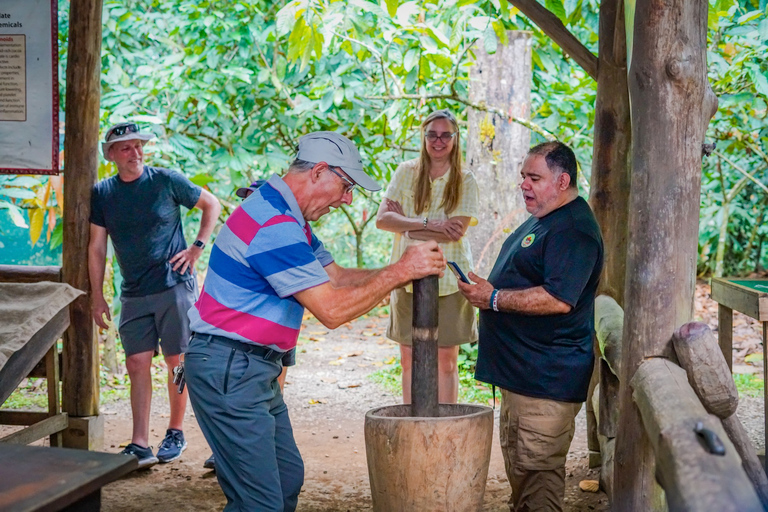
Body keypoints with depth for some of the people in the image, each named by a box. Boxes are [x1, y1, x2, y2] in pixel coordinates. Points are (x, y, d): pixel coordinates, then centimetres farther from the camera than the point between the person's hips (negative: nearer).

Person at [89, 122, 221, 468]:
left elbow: (212, 204, 7)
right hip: (133, 294, 3)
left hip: (175, 286, -3)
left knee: (176, 362, 1)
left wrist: (197, 247, -3)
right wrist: (97, 297, 6)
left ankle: (176, 433, 17)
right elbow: (96, 248, 9)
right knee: (137, 364, -1)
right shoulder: (102, 194, 5)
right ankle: (140, 445, 0)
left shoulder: (166, 181, -4)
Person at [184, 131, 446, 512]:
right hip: (228, 370, -11)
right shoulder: (275, 226, -22)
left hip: (255, 367, 11)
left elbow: (336, 278, 14)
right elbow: (332, 310, -22)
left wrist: (407, 270, 1)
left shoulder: (287, 218, 14)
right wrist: (400, 272, -15)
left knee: (287, 478, 14)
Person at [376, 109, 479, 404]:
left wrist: (407, 226, -11)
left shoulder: (465, 181, 1)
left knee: (446, 360, 4)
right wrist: (429, 224, -16)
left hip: (449, 281, -1)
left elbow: (456, 231, -11)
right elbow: (382, 219, -6)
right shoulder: (406, 173, 5)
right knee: (410, 360, 6)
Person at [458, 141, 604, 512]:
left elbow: (558, 298, -29)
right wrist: (486, 290, 16)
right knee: (517, 461, 20)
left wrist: (494, 298, -22)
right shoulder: (541, 220, 17)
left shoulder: (573, 230, -18)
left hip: (546, 377, -11)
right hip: (520, 370, 11)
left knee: (537, 471, -7)